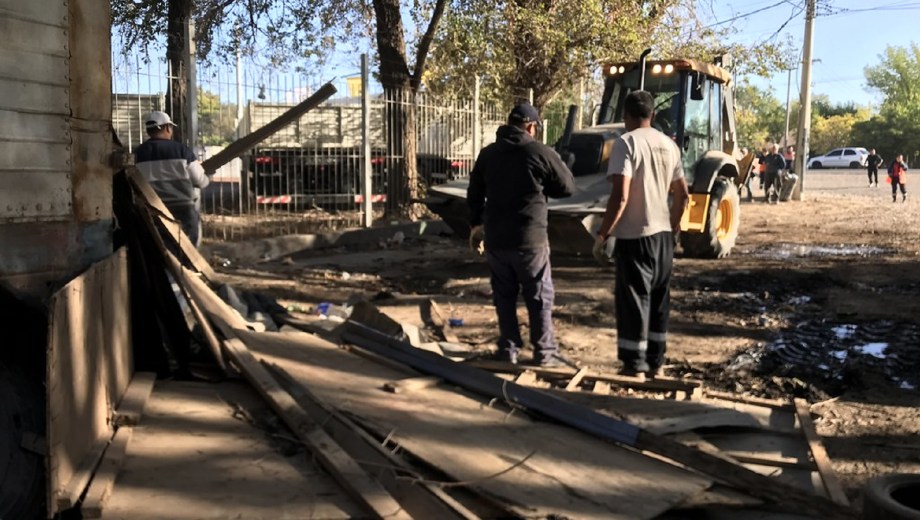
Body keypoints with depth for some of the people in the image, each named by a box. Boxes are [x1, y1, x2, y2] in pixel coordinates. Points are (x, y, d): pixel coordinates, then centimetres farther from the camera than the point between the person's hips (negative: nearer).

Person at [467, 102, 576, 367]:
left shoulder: (488, 153, 8)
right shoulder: (542, 153, -7)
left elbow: (474, 193, 16)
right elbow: (567, 188, 2)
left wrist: (476, 224, 28)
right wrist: (557, 172, 22)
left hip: (495, 238, 4)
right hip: (530, 239, -4)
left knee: (504, 297, 12)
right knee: (539, 298, 6)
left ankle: (508, 349, 16)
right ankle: (544, 353, 9)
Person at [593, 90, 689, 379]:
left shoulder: (626, 142, -13)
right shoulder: (668, 145, 9)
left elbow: (620, 196, -21)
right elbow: (682, 195, 14)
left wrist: (602, 234, -14)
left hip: (634, 236, -7)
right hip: (663, 234, 7)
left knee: (633, 301, 0)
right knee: (658, 301, 14)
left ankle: (634, 366, 4)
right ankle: (655, 362, 23)